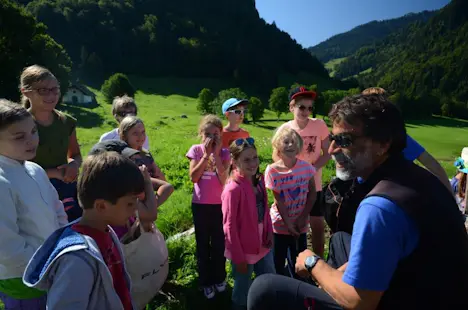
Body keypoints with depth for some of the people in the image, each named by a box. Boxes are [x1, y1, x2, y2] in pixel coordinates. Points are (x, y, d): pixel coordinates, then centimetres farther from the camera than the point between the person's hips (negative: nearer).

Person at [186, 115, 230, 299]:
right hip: (200, 204, 0)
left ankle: (219, 279, 33)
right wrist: (206, 154, -18)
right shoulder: (196, 150, -5)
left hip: (219, 204, 0)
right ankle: (206, 282, 28)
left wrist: (216, 154, -20)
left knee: (219, 243, 12)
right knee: (203, 244, 12)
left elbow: (223, 180, -18)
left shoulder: (224, 153, -6)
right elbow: (193, 177, -16)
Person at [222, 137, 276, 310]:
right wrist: (238, 257, -15)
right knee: (243, 291, 14)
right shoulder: (233, 189, -23)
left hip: (263, 246, 7)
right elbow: (229, 226, -19)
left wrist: (269, 235, 4)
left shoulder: (258, 181, -2)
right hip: (244, 250, -7)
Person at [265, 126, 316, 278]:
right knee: (278, 263, 12)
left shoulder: (306, 167, -9)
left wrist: (303, 217, -8)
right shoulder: (272, 171, -15)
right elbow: (278, 200, -14)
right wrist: (288, 223, -13)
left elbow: (312, 194, -3)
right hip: (280, 224, -2)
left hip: (300, 224, 2)